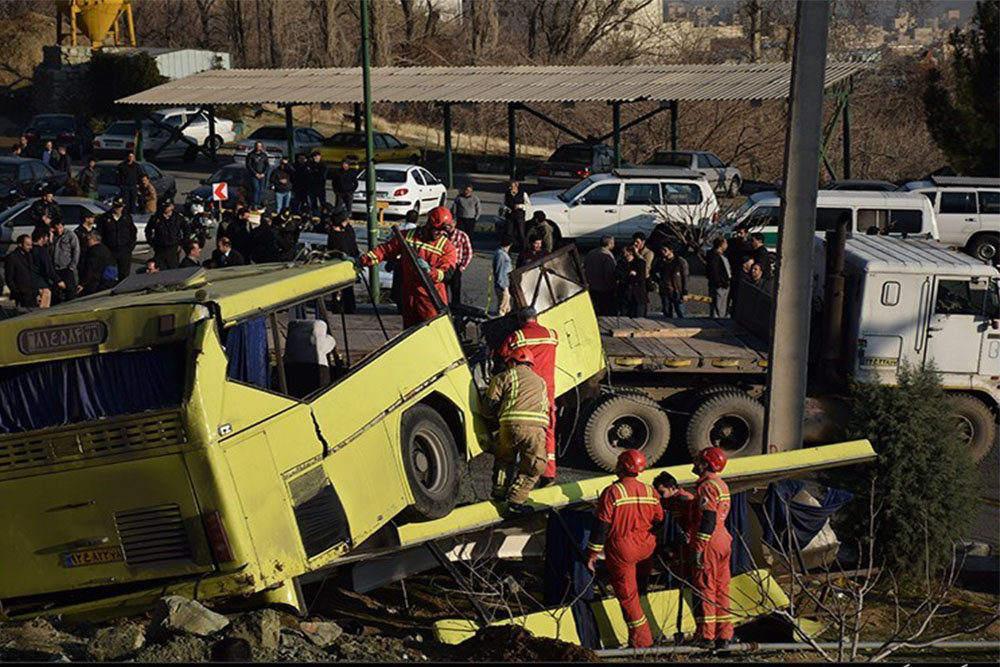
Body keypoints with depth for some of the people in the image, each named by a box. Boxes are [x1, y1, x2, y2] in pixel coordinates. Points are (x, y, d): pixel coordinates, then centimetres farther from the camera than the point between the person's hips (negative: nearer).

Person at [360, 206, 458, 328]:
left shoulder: (448, 248, -4)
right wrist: (363, 260, -1)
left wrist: (430, 271, -34)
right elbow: (385, 250, 8)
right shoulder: (407, 236, 3)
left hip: (432, 299, -3)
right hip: (409, 296, 3)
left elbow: (446, 274, -14)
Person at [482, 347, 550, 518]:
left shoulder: (503, 377, 16)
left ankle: (499, 492, 29)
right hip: (537, 427, 1)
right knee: (531, 468, 11)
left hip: (511, 424, -1)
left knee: (503, 459, 27)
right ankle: (514, 503, 2)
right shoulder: (540, 381, 31)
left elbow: (488, 408, 13)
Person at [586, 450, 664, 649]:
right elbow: (658, 521, 9)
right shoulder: (650, 491, -1)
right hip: (646, 548, 5)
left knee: (627, 595, 7)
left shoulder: (611, 492, -16)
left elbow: (601, 526, -15)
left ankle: (640, 640, 10)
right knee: (639, 590, 22)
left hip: (621, 550, -5)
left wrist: (592, 553, -8)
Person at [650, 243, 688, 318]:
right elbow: (652, 273, 21)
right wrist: (659, 281, 4)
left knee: (680, 314, -2)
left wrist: (684, 293, -6)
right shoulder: (659, 261, 5)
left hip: (677, 292, -3)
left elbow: (685, 278, -2)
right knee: (667, 314, 6)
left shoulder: (681, 261, -4)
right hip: (665, 292, 3)